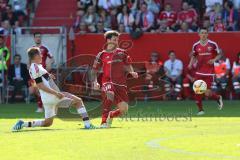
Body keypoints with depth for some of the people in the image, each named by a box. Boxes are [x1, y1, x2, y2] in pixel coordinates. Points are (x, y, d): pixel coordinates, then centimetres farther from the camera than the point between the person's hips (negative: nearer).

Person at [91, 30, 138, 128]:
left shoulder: (122, 53, 12)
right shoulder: (102, 55, 5)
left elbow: (127, 66, 17)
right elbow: (94, 70, 8)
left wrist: (132, 72, -5)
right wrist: (94, 81, -6)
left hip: (121, 83, 3)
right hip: (108, 81, -3)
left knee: (124, 109, -7)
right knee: (110, 94, -38)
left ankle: (110, 115, 29)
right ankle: (104, 121, -29)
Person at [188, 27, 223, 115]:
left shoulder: (212, 44, -3)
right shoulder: (196, 45, 3)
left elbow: (219, 55, 8)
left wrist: (214, 60, -11)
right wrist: (191, 64, 1)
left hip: (209, 72, -3)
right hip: (199, 72, 3)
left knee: (207, 93, -8)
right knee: (197, 92, -4)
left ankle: (218, 98, 24)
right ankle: (200, 109, 13)